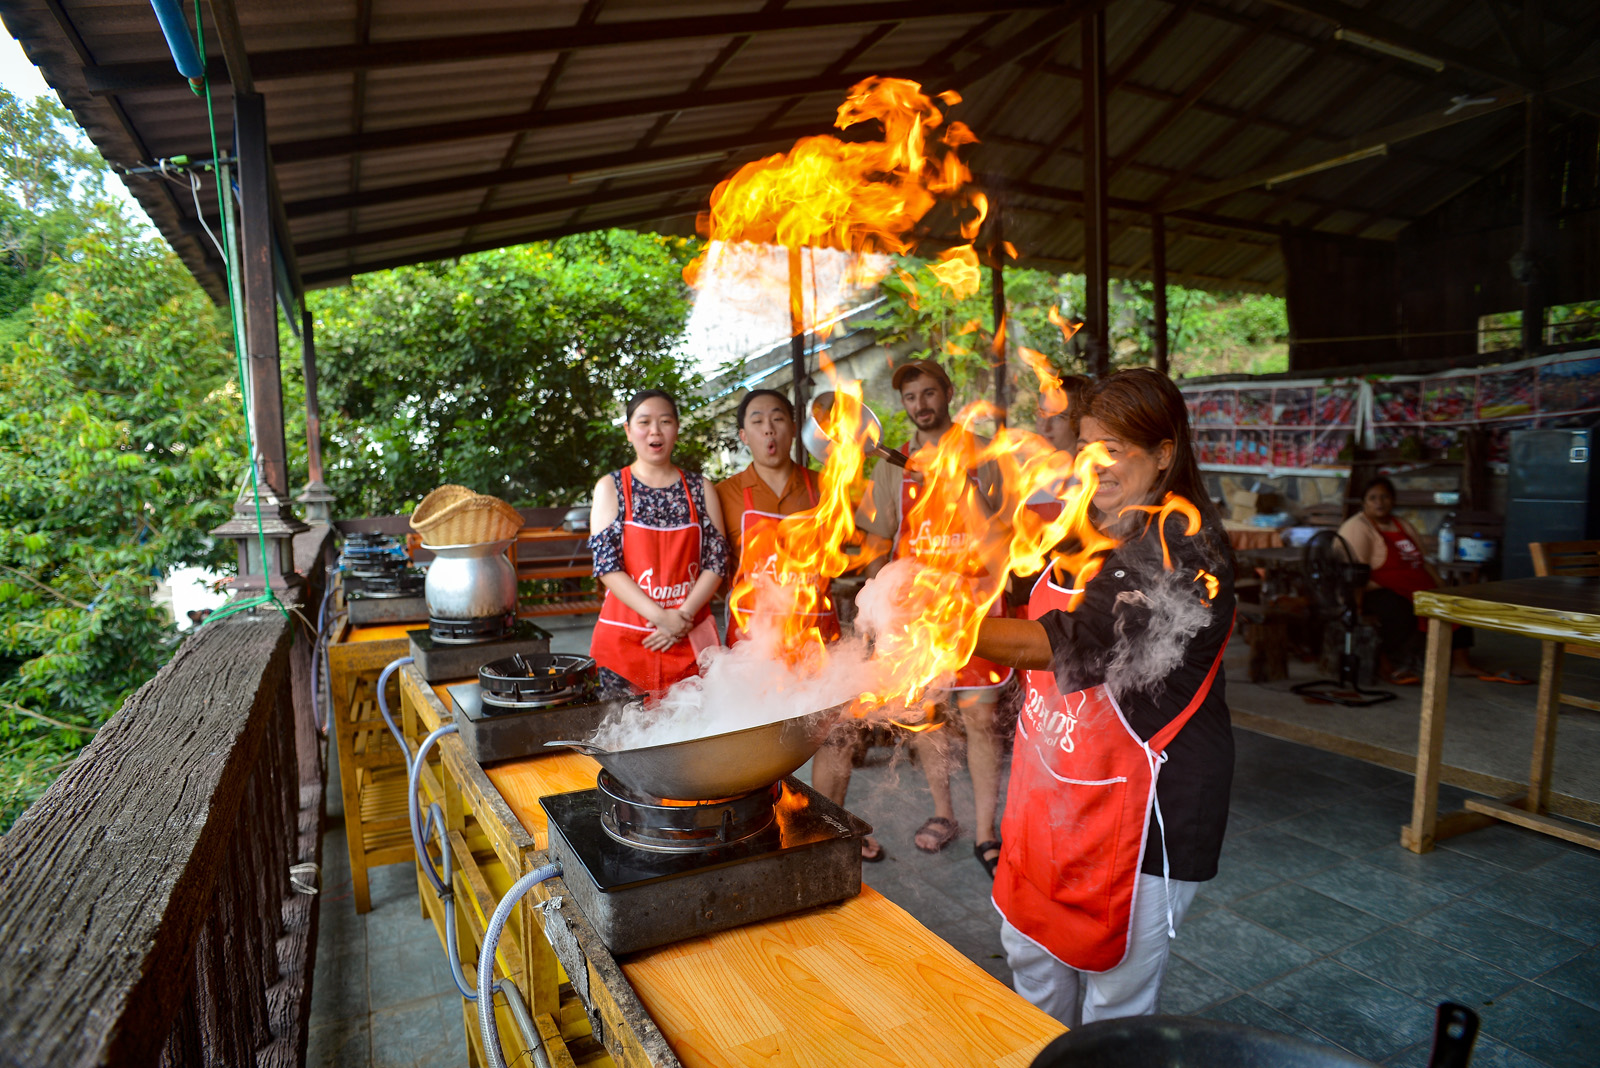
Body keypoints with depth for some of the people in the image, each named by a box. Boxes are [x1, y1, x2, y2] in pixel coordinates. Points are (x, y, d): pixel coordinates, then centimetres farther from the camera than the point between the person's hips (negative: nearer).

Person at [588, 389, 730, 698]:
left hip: (691, 637, 2)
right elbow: (606, 565, -6)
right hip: (625, 639, -1)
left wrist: (683, 615, -11)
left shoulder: (700, 489, 9)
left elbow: (717, 561, 3)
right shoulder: (611, 487, 3)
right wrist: (662, 617, -15)